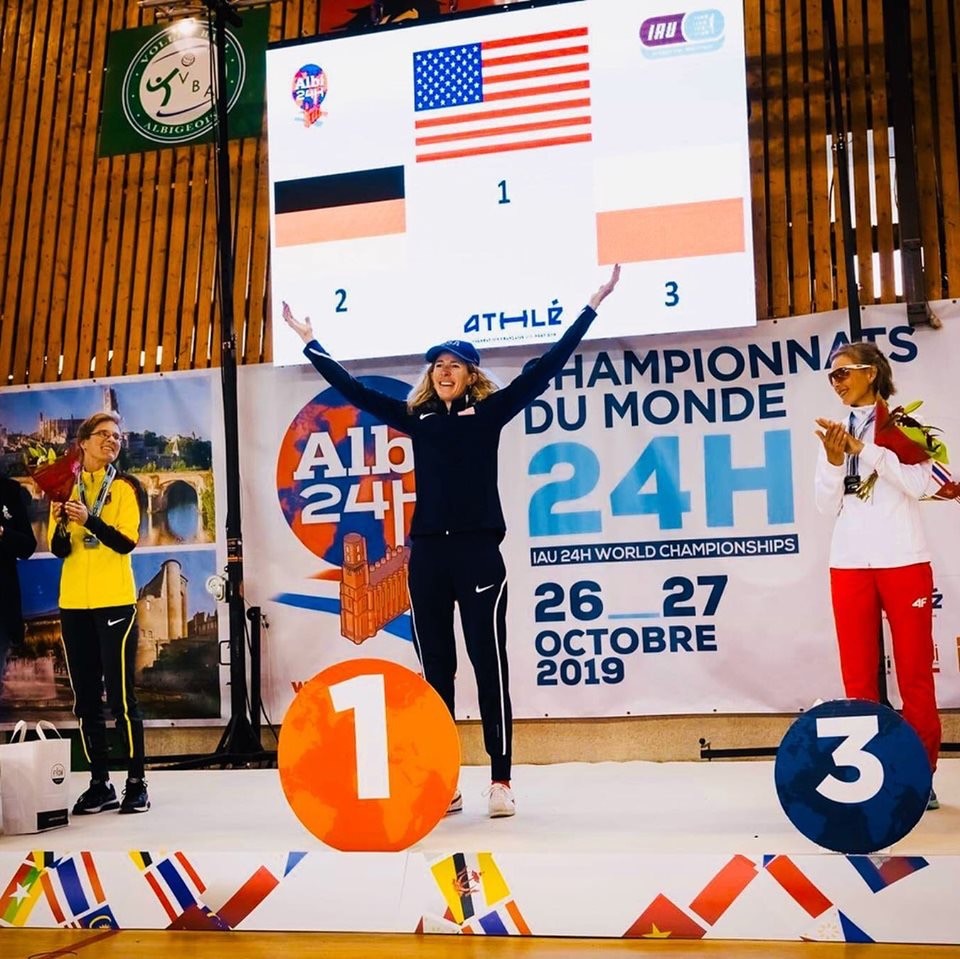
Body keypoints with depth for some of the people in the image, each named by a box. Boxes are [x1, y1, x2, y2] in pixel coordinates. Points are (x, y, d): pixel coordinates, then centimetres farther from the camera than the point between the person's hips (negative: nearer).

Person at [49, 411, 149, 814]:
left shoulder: (124, 487, 1)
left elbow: (127, 542, -10)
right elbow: (59, 550, 5)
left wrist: (89, 519, -25)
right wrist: (61, 524, -15)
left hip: (115, 602, -4)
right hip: (73, 604, 4)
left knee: (121, 695, -4)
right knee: (85, 698, 6)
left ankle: (136, 784, 3)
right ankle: (100, 784, 13)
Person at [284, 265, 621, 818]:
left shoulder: (490, 412, 4)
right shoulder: (417, 418, 12)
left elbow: (545, 368, 1)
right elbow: (355, 389, 19)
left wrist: (592, 308, -1)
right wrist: (310, 344, 23)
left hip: (478, 552, -3)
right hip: (427, 555, 4)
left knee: (490, 665, -1)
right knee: (435, 669, 6)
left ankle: (501, 781, 2)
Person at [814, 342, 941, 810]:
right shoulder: (835, 432, 12)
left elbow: (919, 484, -11)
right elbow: (828, 506, 8)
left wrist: (862, 448, -14)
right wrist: (834, 460, -9)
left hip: (903, 561, -3)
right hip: (849, 564, 3)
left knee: (915, 671, -1)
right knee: (858, 674, 1)